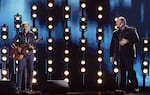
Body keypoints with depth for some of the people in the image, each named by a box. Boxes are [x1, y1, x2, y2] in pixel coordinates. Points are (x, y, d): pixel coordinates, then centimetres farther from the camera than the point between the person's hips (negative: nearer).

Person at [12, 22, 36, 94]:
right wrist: (17, 48, -12)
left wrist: (31, 47, -19)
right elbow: (13, 43, 3)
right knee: (20, 70, -10)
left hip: (30, 54, 2)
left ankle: (28, 87, 10)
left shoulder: (32, 35, 7)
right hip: (21, 54, -2)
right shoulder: (19, 34, 4)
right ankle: (18, 87, -6)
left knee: (30, 70, 1)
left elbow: (34, 45, 3)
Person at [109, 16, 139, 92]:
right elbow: (112, 45, 15)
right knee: (122, 72, 2)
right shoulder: (115, 33, 17)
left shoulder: (131, 30, 4)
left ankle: (134, 87, -8)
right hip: (119, 55, 4)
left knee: (130, 70, -12)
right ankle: (122, 88, 4)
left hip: (129, 54, -4)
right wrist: (111, 55, 9)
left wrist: (127, 41, -17)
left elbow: (137, 39, -7)